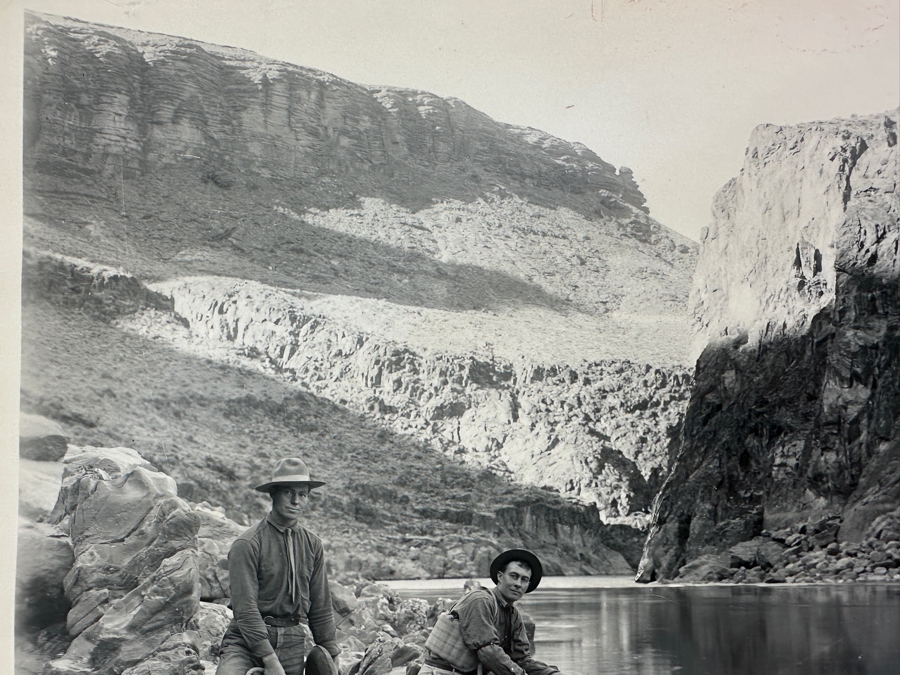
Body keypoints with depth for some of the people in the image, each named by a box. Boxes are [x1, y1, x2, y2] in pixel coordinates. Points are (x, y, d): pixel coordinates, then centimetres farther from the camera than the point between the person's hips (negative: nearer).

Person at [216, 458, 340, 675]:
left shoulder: (313, 545, 10)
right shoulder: (247, 544, -8)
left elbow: (321, 607, 16)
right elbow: (245, 608, -12)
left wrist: (331, 654, 14)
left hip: (294, 642, 5)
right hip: (248, 639, -5)